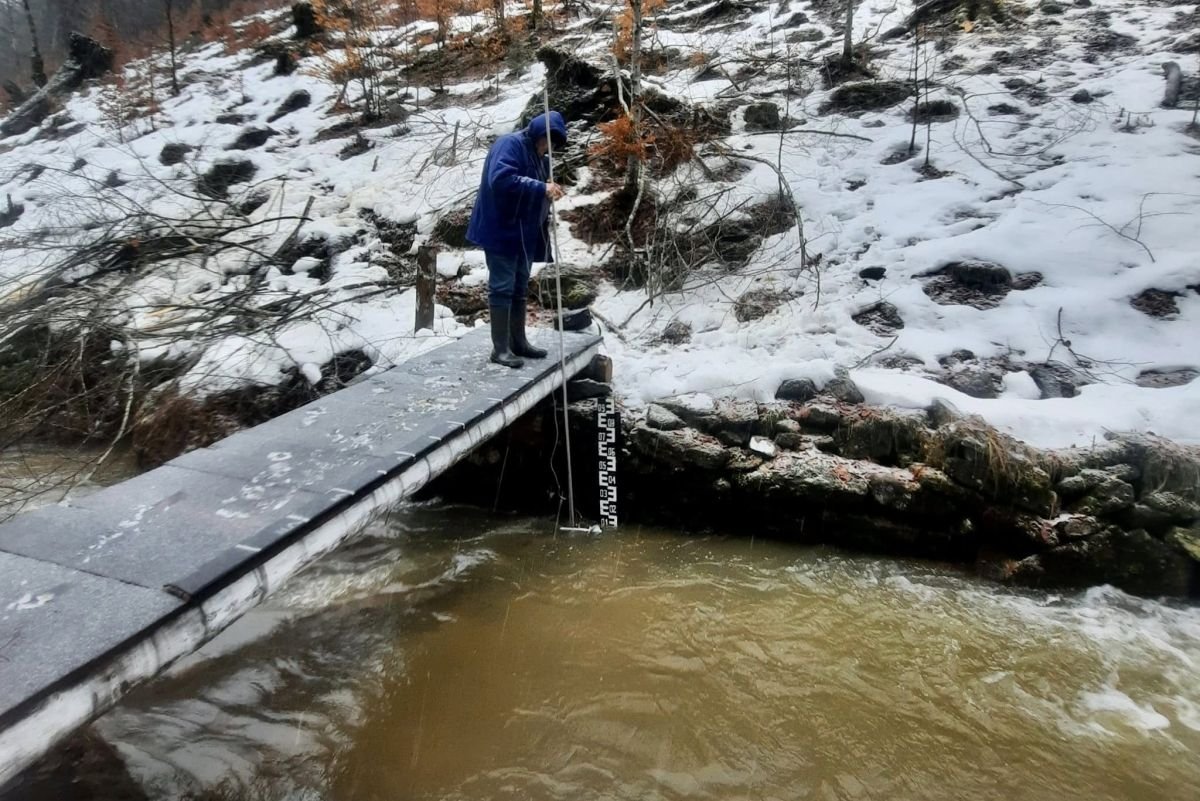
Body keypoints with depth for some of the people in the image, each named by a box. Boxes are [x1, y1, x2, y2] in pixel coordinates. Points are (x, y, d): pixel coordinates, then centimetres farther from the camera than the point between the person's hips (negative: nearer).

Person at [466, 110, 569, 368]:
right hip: (501, 231, -9)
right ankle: (500, 348, -1)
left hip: (525, 234, 9)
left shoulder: (539, 157, 15)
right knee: (502, 287, -6)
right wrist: (541, 188, -30)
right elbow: (501, 179, -29)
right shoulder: (510, 144, -12)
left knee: (519, 287, 13)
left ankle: (519, 342, 22)